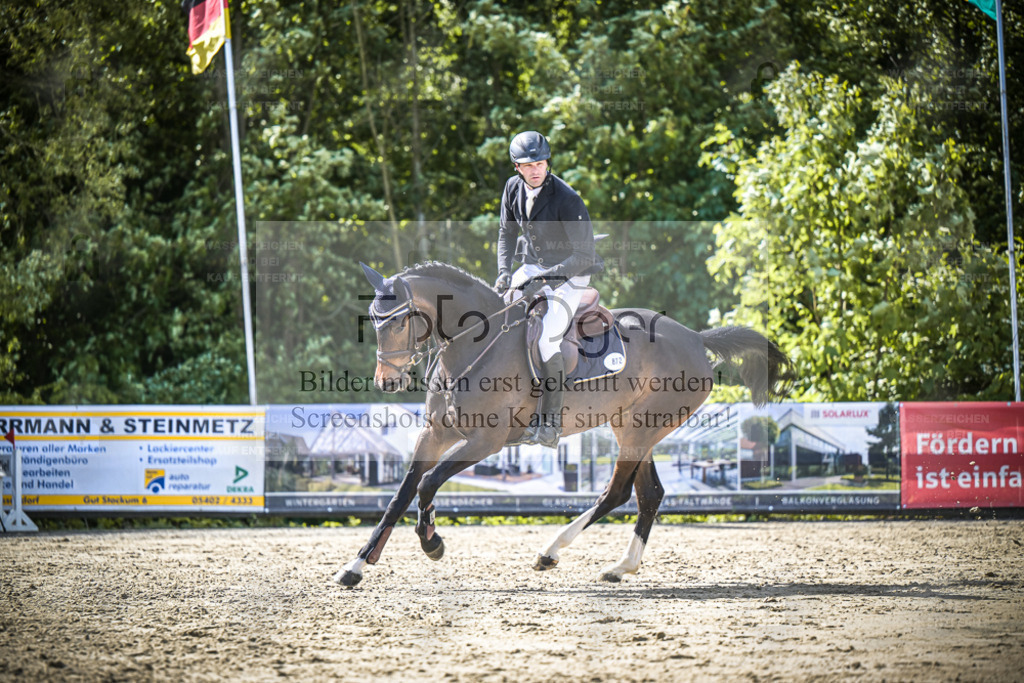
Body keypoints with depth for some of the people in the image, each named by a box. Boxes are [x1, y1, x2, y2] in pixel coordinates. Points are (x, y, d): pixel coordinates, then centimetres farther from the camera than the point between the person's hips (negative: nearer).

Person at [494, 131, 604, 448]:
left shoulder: (566, 199, -26)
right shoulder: (513, 188, -6)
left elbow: (584, 255, -26)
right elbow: (507, 232, 11)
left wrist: (542, 280, -31)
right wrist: (504, 272, -5)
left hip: (568, 274, -7)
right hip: (532, 265, 7)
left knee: (545, 340, -24)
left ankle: (551, 425, -15)